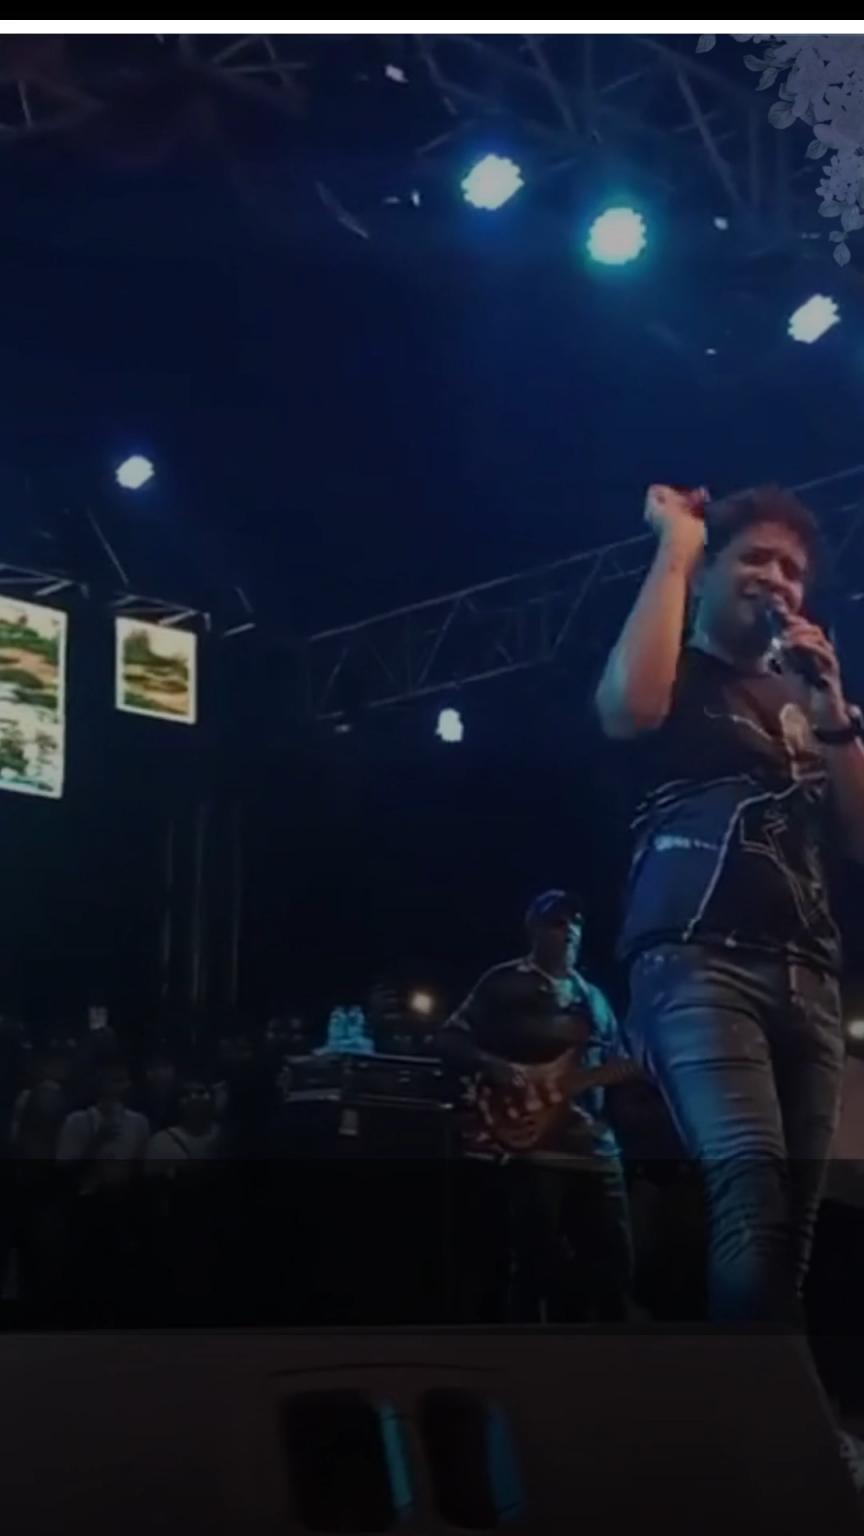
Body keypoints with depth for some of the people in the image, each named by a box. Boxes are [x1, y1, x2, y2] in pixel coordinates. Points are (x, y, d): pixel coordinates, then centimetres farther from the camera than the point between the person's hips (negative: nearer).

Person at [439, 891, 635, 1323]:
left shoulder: (593, 999, 22)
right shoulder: (505, 983, 5)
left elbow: (617, 1067, 23)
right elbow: (450, 1040, 0)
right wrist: (492, 1067, -18)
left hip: (596, 1147, 6)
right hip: (532, 1143, -6)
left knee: (614, 1263, 3)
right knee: (539, 1266, -7)